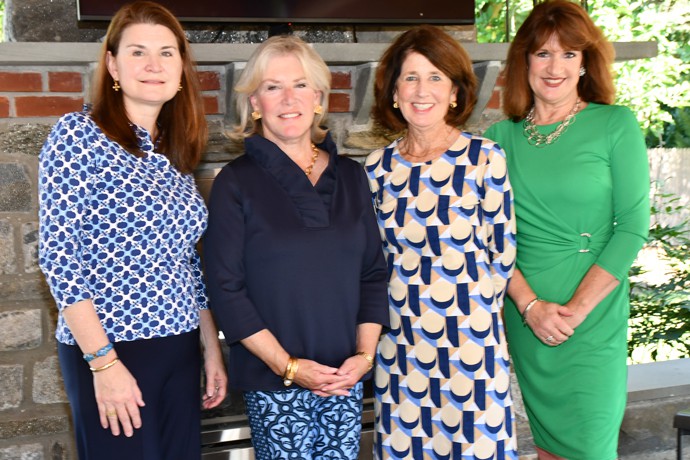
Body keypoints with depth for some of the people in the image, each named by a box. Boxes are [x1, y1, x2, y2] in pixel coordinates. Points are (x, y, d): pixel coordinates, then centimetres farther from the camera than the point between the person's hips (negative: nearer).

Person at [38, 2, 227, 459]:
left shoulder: (176, 155, 10)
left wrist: (213, 350, 13)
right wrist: (104, 362, -17)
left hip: (180, 351, 6)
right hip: (109, 350, -6)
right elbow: (58, 254, -14)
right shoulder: (78, 134, -8)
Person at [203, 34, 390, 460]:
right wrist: (287, 365, -12)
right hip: (274, 383, -3)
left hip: (345, 377, 4)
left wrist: (365, 354, -3)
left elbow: (374, 272, 8)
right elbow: (226, 290, -8)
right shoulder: (236, 182, -5)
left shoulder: (351, 175, 6)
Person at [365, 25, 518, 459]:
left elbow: (503, 251, -1)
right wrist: (408, 301, 10)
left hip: (471, 338, -3)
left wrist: (471, 308, 5)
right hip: (401, 341, 3)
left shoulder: (485, 158, -7)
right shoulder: (378, 166, 2)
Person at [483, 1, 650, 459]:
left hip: (594, 316, -3)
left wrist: (576, 309, -13)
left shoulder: (616, 125, -3)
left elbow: (633, 226, -8)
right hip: (525, 314, 3)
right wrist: (530, 304, -11)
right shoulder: (501, 138, 4)